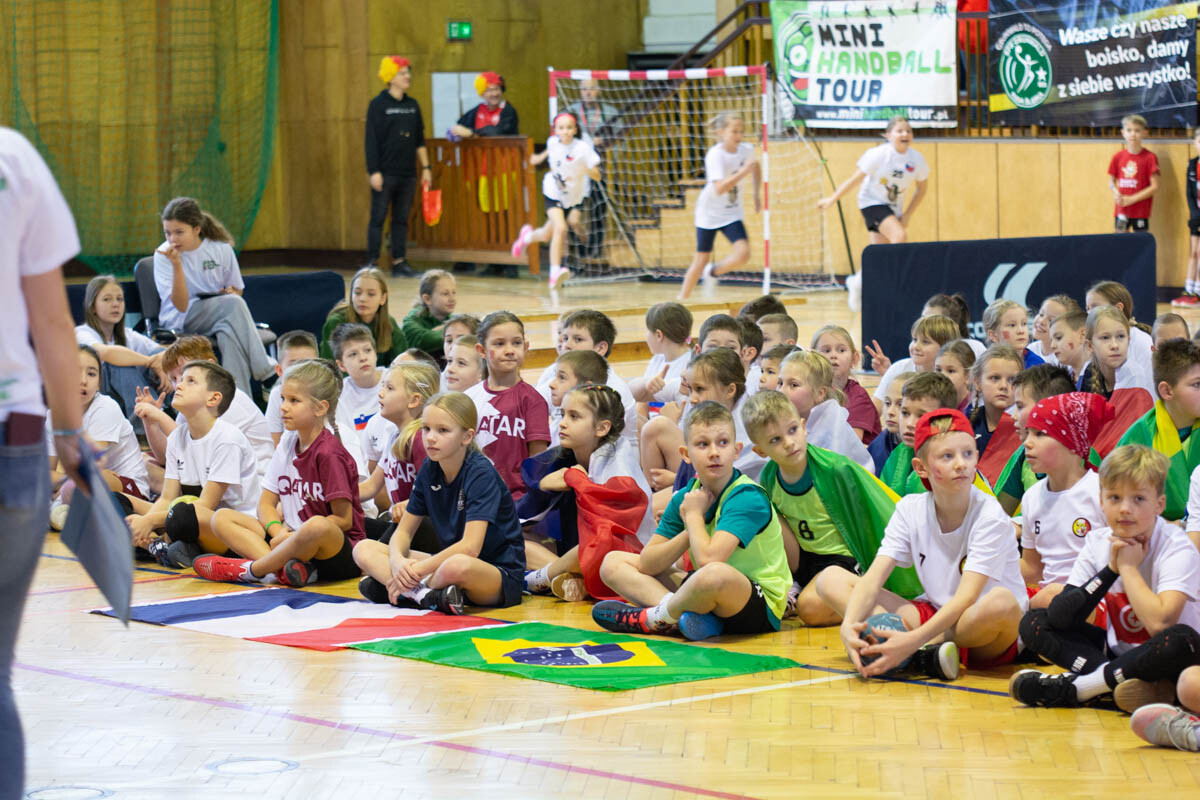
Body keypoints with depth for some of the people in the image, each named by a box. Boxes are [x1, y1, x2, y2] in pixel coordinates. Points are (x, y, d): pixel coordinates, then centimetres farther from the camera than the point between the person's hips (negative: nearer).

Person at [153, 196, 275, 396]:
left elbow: (237, 290, 17)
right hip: (179, 322, -3)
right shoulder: (164, 254, -7)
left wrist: (231, 292, -8)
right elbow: (181, 305, -17)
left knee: (229, 332, -36)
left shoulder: (221, 249, 1)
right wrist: (177, 265, -27)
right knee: (233, 304, -32)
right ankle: (263, 369, -35)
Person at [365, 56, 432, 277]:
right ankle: (372, 263, 0)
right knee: (378, 218, -3)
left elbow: (420, 140, 17)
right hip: (385, 173, -5)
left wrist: (425, 168, 11)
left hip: (407, 173, 5)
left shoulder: (412, 105, 12)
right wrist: (374, 172, -14)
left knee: (401, 219, 7)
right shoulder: (378, 105, -4)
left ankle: (399, 262, 10)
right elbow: (371, 141, -8)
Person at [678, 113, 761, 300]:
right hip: (709, 213, -4)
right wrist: (743, 172, -40)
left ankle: (713, 271, 12)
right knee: (701, 260, 1)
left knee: (743, 253, -17)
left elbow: (755, 168, 18)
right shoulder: (715, 155, -23)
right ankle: (682, 300, 17)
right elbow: (720, 188, -34)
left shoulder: (746, 150, -7)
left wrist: (757, 194, 14)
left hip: (732, 213, 4)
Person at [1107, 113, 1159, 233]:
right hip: (1121, 209, 3)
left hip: (1141, 210, -3)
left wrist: (1132, 199, -14)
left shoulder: (1149, 157, -7)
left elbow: (1154, 186, -9)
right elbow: (1111, 182, 12)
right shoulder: (1118, 157, 4)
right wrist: (1116, 193, -11)